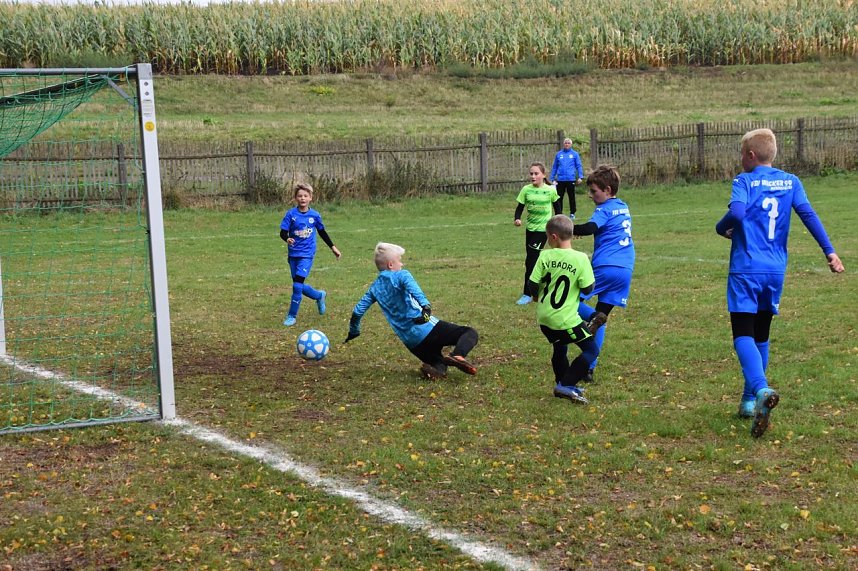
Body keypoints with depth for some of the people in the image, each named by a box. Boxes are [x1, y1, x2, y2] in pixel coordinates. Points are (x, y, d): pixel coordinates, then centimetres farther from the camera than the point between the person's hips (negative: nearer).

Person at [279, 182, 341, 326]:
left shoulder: (315, 215, -1)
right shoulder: (291, 214, -5)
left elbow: (322, 232, 14)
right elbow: (283, 232, -8)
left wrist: (333, 247, 17)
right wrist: (287, 239, -30)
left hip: (307, 255, -2)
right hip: (293, 254, 2)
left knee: (297, 285, -14)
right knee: (300, 286, 9)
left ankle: (292, 316, -3)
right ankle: (319, 296, 39)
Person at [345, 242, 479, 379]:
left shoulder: (375, 288, 17)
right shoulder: (401, 275, 1)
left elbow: (357, 311, 17)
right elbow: (412, 288, -21)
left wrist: (353, 331, 35)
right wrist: (425, 305, -39)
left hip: (410, 343, 5)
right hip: (426, 328, -5)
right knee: (470, 333, -3)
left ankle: (438, 368, -14)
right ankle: (456, 356, -34)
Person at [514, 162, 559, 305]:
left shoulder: (551, 190, -10)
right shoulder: (526, 189, -4)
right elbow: (520, 207, 1)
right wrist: (517, 219, -18)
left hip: (543, 229, -4)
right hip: (530, 228, 4)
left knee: (531, 261, -10)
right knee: (530, 261, 10)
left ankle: (527, 294, -4)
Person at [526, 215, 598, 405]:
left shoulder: (545, 256, -5)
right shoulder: (580, 259, -14)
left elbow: (532, 285, -3)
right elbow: (588, 288, -10)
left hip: (544, 317, 5)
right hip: (566, 320, -5)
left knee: (560, 348, 26)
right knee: (591, 350, 4)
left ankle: (562, 385, 30)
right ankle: (566, 385, -6)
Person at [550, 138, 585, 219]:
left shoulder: (575, 154, 2)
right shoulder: (558, 154, 8)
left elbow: (579, 166, 0)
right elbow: (554, 167, 11)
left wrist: (580, 177, -11)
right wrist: (551, 178, 9)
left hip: (571, 179, -2)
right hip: (560, 179, 2)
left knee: (572, 197, 7)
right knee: (559, 197, 3)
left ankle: (572, 213, 18)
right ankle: (558, 213, 9)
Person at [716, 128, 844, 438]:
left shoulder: (744, 181, -5)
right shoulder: (790, 181, 9)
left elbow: (736, 213, -21)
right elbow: (808, 215, -1)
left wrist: (721, 228, 0)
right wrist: (830, 252, -3)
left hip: (746, 270, -5)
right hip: (776, 272, 5)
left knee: (743, 336, -9)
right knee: (761, 336, 18)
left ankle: (761, 390, -34)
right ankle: (749, 401, 22)